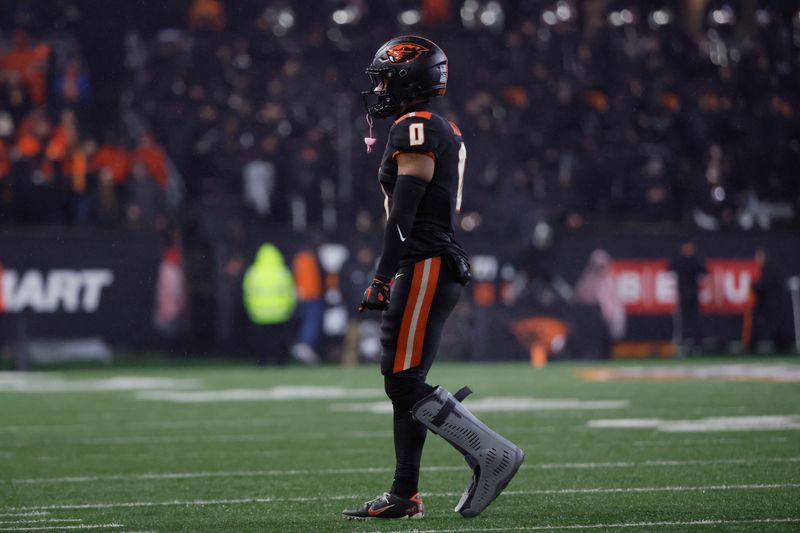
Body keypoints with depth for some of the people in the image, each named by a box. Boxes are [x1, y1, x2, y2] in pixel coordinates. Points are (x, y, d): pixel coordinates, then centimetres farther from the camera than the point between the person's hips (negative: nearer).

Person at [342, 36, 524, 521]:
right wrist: (394, 278, 24)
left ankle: (491, 454, -12)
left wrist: (383, 277, -17)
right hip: (441, 265, 10)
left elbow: (403, 214, -18)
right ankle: (404, 496, 11)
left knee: (405, 382, -11)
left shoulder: (416, 129, -12)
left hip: (425, 265, -10)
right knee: (404, 382, 10)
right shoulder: (444, 134, 19)